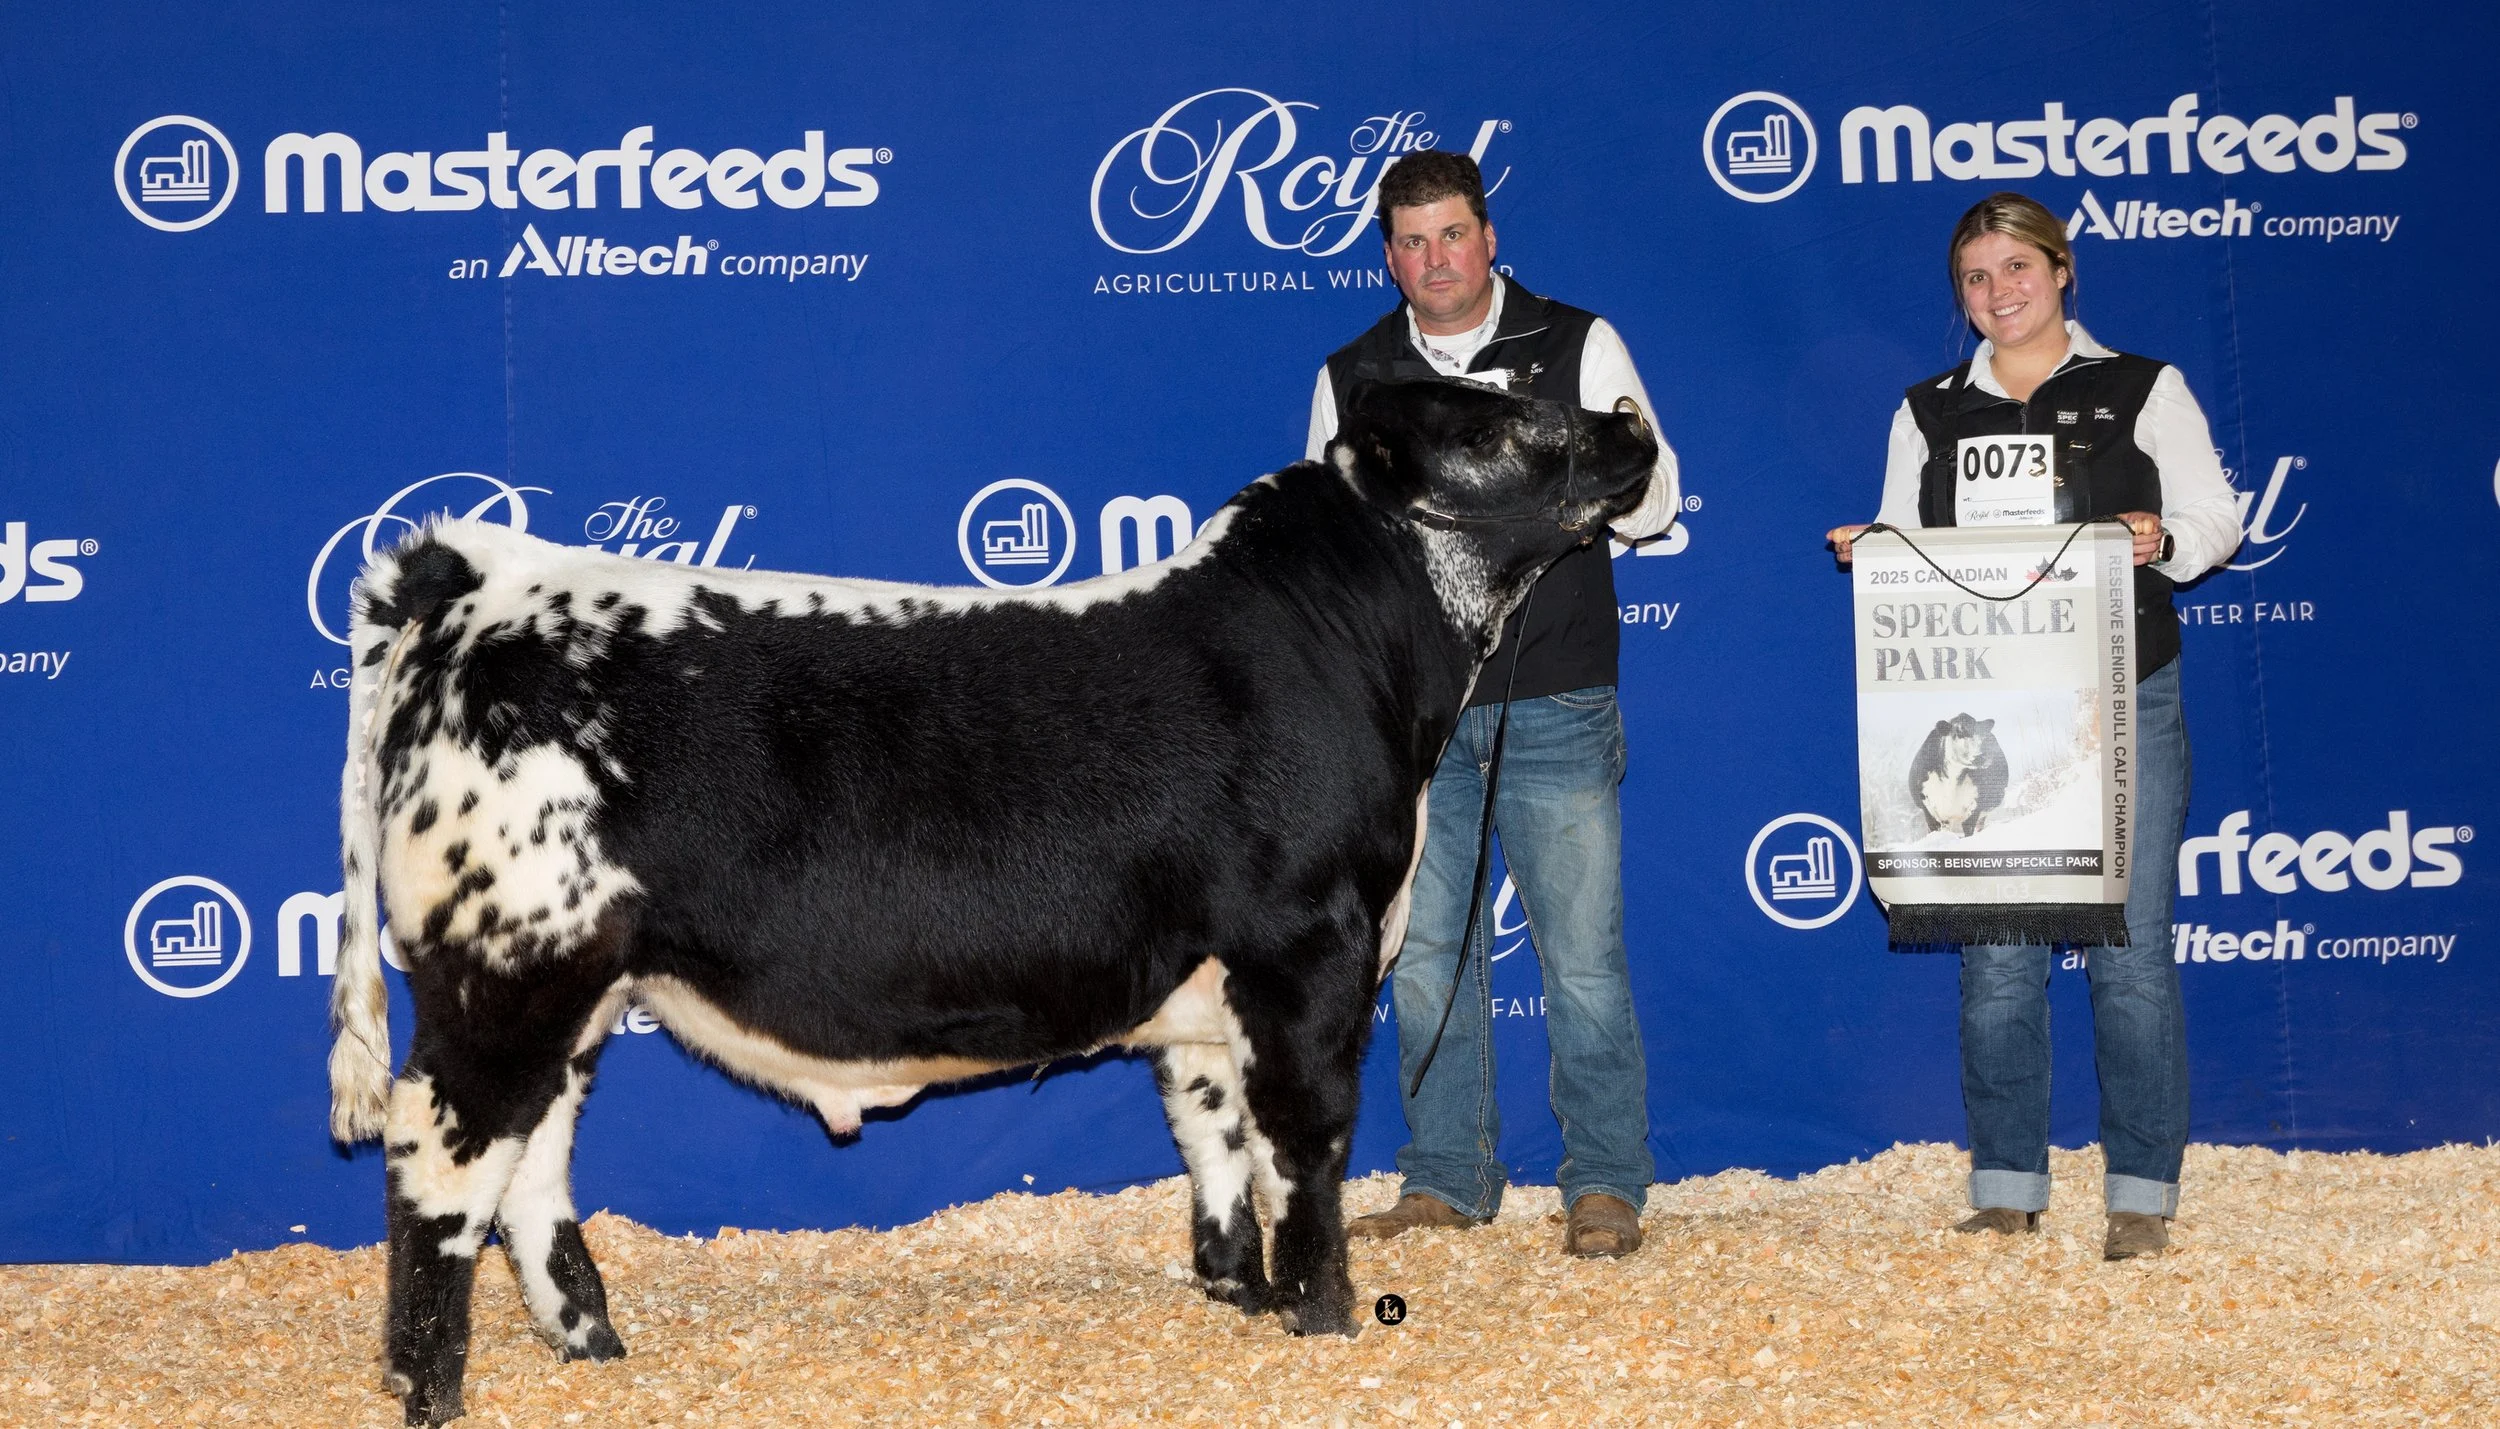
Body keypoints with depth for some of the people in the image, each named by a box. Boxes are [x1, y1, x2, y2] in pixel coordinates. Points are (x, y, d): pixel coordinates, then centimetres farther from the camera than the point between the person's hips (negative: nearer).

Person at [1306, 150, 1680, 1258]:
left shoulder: (1578, 347, 6)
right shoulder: (1352, 378, 13)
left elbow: (1651, 506, 4)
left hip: (1553, 707, -3)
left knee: (1582, 959, -4)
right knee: (1427, 959, 6)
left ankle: (1605, 1187, 6)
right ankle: (1447, 1182, 17)